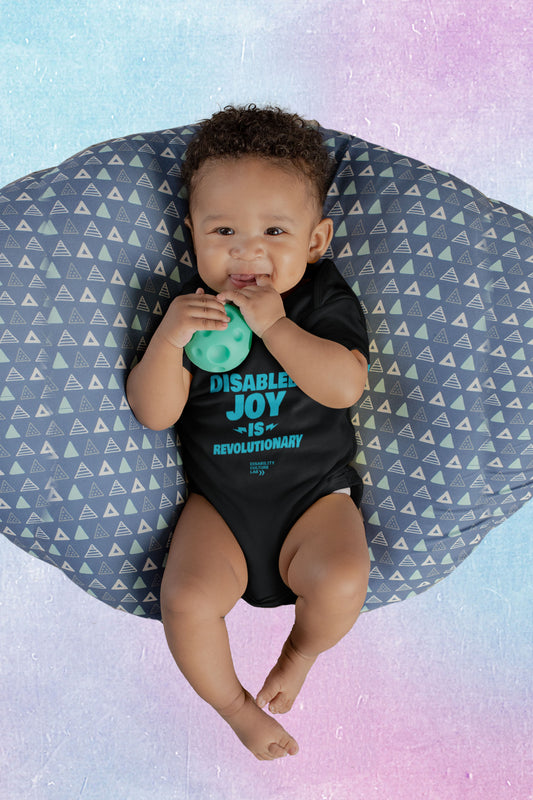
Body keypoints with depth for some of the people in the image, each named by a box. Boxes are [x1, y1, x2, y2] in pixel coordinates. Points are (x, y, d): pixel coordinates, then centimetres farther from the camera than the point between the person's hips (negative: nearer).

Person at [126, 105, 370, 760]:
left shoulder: (325, 298, -6)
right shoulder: (191, 309, -4)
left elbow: (346, 386, -20)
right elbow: (154, 413, -10)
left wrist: (274, 325, -29)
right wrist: (168, 341, -28)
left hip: (315, 489, -1)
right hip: (218, 497, 1)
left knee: (340, 583, -24)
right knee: (187, 599, -17)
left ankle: (302, 649, 14)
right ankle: (233, 704, 15)